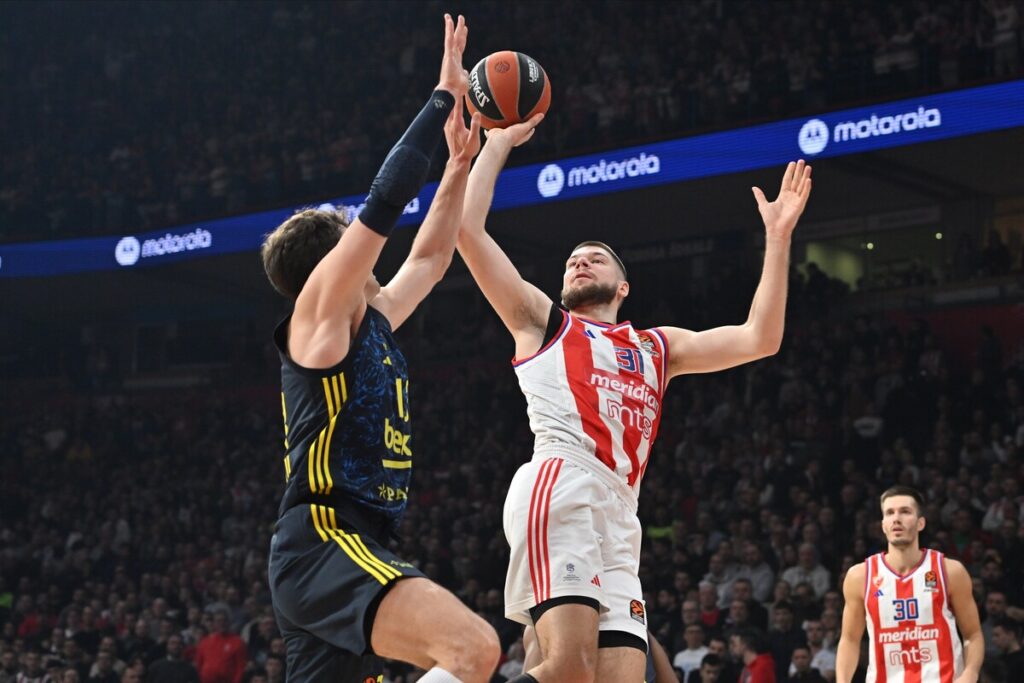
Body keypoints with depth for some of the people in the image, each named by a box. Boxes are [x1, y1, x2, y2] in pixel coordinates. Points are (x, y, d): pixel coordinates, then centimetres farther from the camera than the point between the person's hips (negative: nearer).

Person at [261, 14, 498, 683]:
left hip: (347, 552, 10)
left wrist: (460, 163, 31)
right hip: (322, 544, -10)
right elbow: (384, 204, -9)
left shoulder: (371, 322, 20)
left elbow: (431, 257, 35)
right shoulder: (318, 315, -2)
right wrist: (445, 96, -3)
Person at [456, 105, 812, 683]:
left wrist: (778, 237, 19)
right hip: (560, 492, -5)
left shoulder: (657, 348, 33)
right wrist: (499, 142, 20)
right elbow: (467, 227, 14)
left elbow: (760, 339, 21)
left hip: (619, 514, 5)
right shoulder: (541, 321, 23)